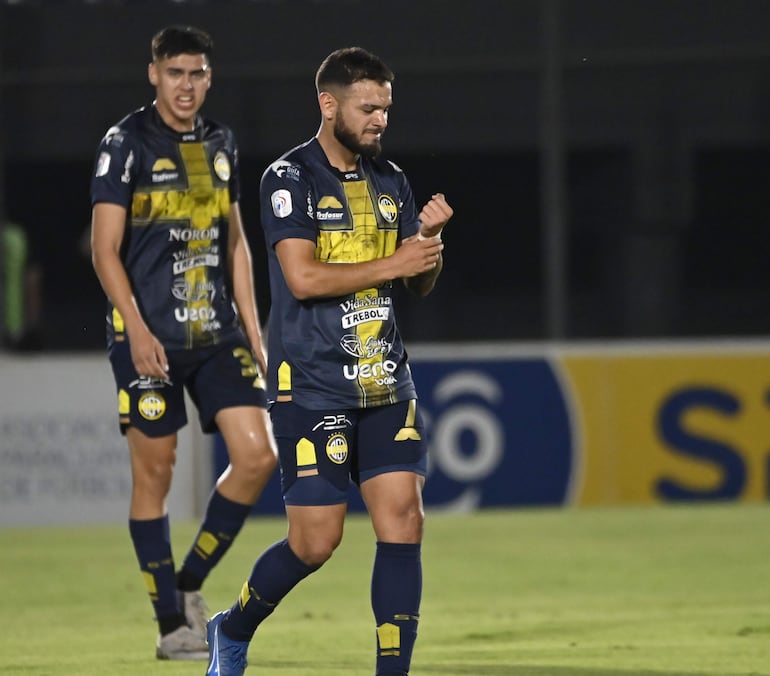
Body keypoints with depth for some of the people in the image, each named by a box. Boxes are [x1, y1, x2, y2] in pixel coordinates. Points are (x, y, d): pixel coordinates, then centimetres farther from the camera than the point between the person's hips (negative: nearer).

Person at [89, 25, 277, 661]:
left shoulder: (220, 143, 12)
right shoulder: (127, 143, -5)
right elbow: (105, 249, -8)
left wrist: (252, 332, 13)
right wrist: (137, 331, -17)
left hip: (217, 334, 5)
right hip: (150, 339, -5)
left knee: (258, 456, -5)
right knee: (155, 473, -1)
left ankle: (190, 583, 13)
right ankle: (172, 625, 7)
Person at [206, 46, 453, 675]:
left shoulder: (390, 180, 12)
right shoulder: (290, 179, -7)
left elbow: (421, 282, 15)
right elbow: (303, 277, -18)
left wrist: (430, 237, -6)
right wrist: (392, 264, -16)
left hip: (386, 381, 5)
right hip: (312, 385, -5)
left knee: (403, 521, -7)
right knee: (316, 541, -3)